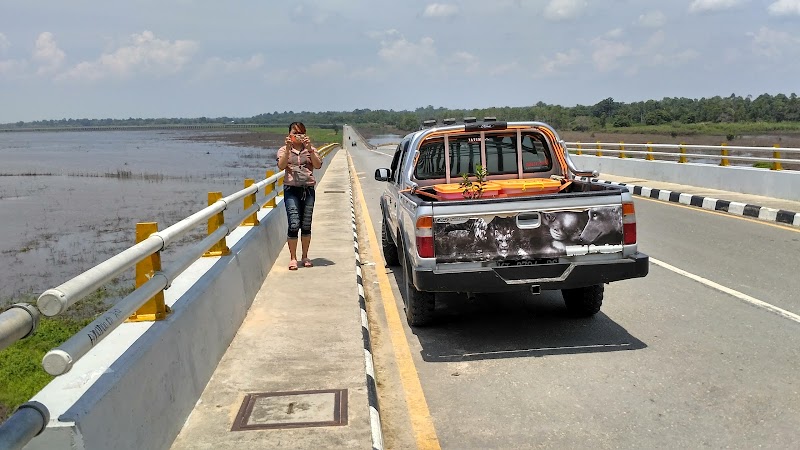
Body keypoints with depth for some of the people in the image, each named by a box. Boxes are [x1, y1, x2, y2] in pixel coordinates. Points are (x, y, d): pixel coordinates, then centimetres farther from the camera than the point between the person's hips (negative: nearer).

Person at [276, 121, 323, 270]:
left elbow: (318, 165, -6)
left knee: (306, 225, 5)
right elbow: (281, 166, -10)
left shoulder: (310, 150, 12)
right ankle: (293, 258, -2)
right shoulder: (284, 150, 9)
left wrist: (309, 148, -14)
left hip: (308, 189, 2)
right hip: (291, 189, -2)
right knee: (294, 224, -12)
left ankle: (305, 256, 18)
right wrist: (288, 149, -17)